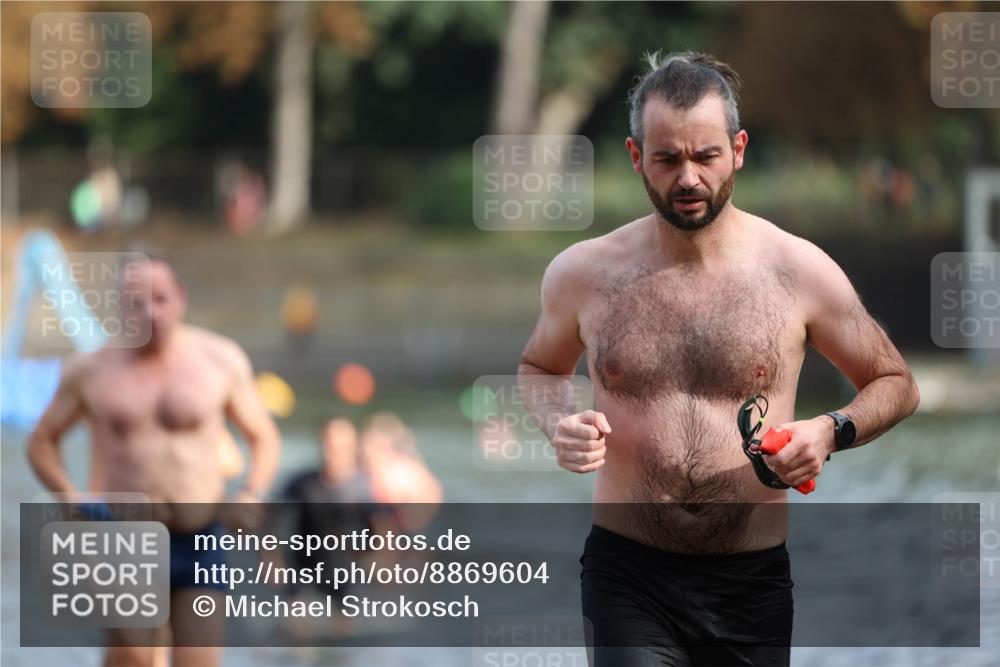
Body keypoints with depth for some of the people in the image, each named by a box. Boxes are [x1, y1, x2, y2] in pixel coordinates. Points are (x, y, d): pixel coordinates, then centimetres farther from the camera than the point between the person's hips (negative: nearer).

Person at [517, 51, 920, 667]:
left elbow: (896, 385, 9)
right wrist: (559, 424, -1)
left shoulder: (799, 270, -2)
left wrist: (831, 432, -11)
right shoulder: (583, 274, 2)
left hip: (752, 584, 1)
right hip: (629, 576, -1)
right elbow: (539, 367, 22)